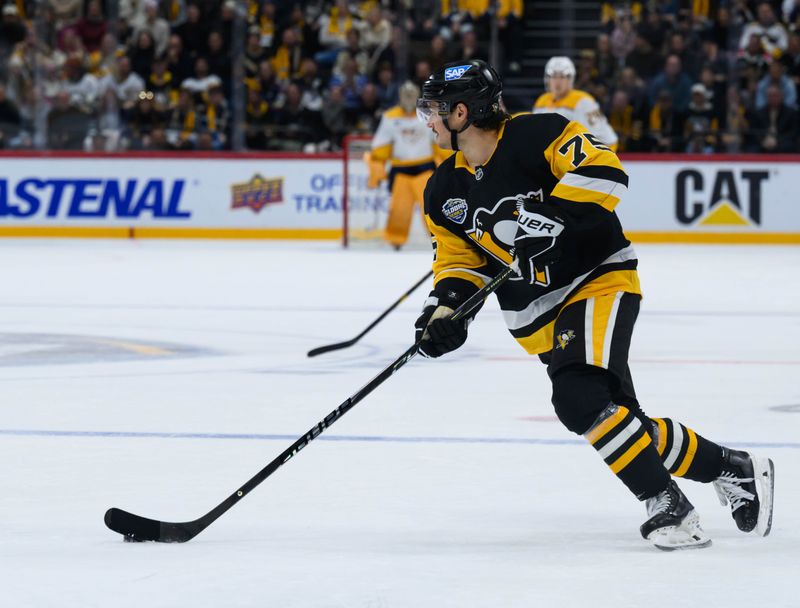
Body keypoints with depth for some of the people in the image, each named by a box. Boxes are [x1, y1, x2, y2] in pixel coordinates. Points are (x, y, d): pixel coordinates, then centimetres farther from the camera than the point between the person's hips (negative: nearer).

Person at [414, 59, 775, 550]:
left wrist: (550, 216, -34)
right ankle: (733, 468, 18)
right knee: (622, 423, 2)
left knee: (582, 399, -28)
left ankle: (667, 506, -21)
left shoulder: (535, 136, -14)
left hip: (598, 278, -7)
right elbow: (460, 262, 13)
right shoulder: (446, 192, 7)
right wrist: (445, 309, -5)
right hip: (538, 316, 7)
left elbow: (603, 170, -25)